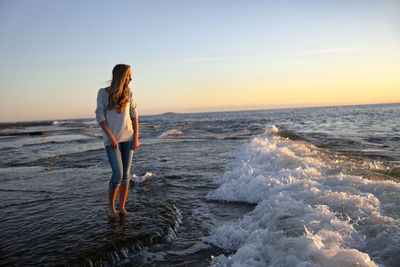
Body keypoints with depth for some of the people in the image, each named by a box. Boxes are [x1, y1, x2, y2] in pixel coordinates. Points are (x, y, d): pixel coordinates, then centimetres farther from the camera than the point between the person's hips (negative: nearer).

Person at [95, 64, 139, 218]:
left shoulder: (128, 93, 2)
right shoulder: (103, 93, -5)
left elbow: (134, 116, 4)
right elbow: (100, 117, -6)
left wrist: (136, 138, -2)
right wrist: (111, 137, -14)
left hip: (128, 138, 3)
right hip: (111, 139, -3)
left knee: (126, 174, 5)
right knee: (118, 174, -9)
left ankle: (122, 206, 18)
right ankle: (110, 206, 13)